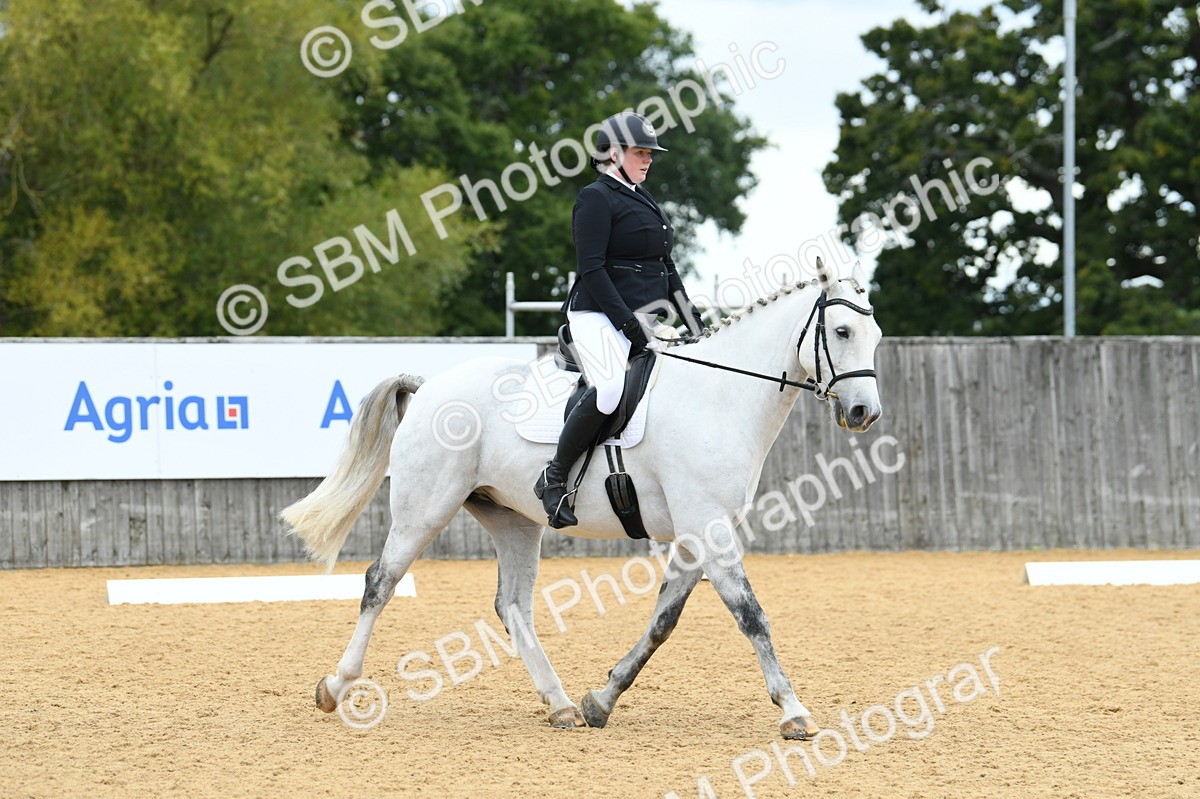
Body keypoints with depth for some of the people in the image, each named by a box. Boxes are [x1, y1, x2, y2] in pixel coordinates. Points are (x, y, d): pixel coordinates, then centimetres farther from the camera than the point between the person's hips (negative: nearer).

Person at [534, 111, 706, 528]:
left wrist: (695, 323, 14)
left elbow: (667, 268, 24)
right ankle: (553, 478, -21)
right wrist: (628, 324, -19)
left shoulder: (645, 200, 22)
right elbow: (591, 268, -14)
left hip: (644, 319, 10)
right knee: (610, 388, -32)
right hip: (600, 317, -10)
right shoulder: (596, 197, -5)